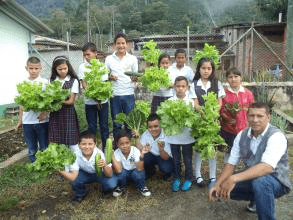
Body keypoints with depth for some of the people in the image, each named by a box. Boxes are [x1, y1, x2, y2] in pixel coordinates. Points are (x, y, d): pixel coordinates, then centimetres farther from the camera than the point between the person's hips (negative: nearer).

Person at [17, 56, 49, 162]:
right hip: (27, 121, 3)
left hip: (42, 120, -2)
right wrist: (20, 120, 12)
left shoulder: (45, 82, -3)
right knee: (32, 149, 13)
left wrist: (45, 112, -20)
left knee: (44, 148, 7)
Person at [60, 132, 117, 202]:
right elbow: (73, 176, -28)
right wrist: (62, 172, -47)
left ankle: (106, 191, 9)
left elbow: (109, 175, -31)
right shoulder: (76, 156, -25)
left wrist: (105, 166, -53)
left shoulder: (99, 154, -30)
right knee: (74, 181, -27)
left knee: (111, 183, -29)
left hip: (100, 173, -2)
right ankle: (80, 194, 8)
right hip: (85, 174, 2)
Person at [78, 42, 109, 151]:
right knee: (92, 127, 7)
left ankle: (105, 148, 18)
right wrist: (95, 98, -15)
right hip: (90, 101, 0)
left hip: (103, 100, 0)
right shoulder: (82, 67, 1)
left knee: (104, 126, 6)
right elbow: (84, 85, -5)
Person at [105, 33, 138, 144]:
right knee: (116, 123, 9)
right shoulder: (109, 59, 7)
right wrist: (110, 77, -12)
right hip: (115, 95, 1)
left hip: (129, 94, 0)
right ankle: (116, 145, 23)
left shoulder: (133, 59, 6)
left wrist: (135, 77, -15)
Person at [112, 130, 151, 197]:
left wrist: (142, 155, -46)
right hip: (124, 174, 1)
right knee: (121, 173, -32)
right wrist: (112, 156, -40)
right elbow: (118, 170, -33)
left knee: (139, 173, -33)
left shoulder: (135, 151, -24)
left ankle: (142, 187, 0)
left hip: (135, 171, -1)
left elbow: (140, 169, -34)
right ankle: (121, 187, 1)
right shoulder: (117, 153, -22)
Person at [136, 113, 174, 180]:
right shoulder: (146, 134, -14)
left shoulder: (165, 136, -25)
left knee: (166, 168, -33)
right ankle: (150, 171, 7)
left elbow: (166, 158, -26)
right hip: (151, 155, 3)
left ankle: (168, 173, 8)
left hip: (163, 157, -3)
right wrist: (137, 138, -32)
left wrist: (161, 149, -48)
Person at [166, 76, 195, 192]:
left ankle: (188, 179, 31)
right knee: (176, 159, 14)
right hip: (174, 135, 1)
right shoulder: (170, 101, -3)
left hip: (187, 135, 0)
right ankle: (176, 179, 31)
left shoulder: (190, 101, -3)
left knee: (187, 159, 12)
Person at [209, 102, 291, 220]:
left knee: (259, 181, -37)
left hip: (276, 181, -6)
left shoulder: (276, 136, -22)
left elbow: (267, 167, -37)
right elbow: (231, 164, -4)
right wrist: (218, 185, -19)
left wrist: (234, 178, -46)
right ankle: (256, 198, 17)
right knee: (225, 187, -8)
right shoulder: (242, 135, -4)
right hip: (252, 177, 7)